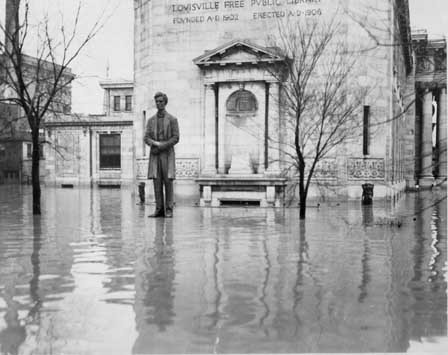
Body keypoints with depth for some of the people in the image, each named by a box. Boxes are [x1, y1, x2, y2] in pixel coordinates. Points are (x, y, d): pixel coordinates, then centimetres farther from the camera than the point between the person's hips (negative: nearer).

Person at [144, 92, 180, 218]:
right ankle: (159, 209, 1)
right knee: (157, 181, -2)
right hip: (154, 155, 3)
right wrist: (156, 144, -17)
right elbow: (146, 138, 4)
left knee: (168, 181, -6)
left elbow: (175, 138, -7)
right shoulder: (151, 120, 11)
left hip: (167, 154, -3)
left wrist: (160, 147, -14)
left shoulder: (172, 119, 1)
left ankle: (168, 210, -2)